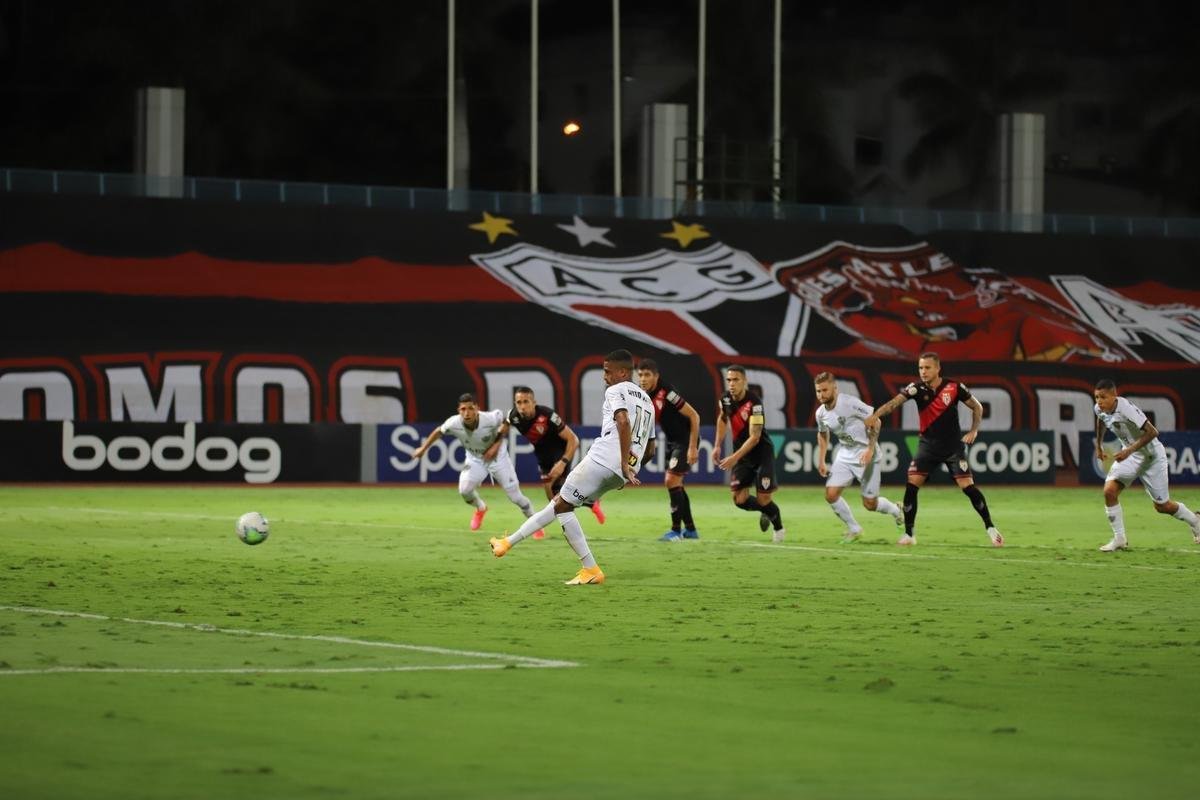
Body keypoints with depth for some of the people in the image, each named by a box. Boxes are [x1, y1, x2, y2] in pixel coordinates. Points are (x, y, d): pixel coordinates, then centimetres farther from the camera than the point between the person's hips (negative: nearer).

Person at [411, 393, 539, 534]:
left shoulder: (491, 419, -33)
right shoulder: (454, 424, -28)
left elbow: (503, 416, -10)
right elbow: (439, 432, -6)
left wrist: (497, 445, -17)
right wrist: (423, 448, 4)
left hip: (497, 457, -2)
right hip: (475, 459, 2)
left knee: (515, 496, -5)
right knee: (464, 490, -19)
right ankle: (480, 508, 17)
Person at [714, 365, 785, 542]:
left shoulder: (754, 403, -26)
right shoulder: (725, 398, -6)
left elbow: (754, 437, -28)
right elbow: (722, 419, 17)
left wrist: (735, 458, -32)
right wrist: (717, 446, 12)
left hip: (762, 452, -6)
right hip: (741, 453, 6)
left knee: (763, 499, -8)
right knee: (739, 499, -3)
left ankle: (778, 527, 23)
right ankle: (766, 512, 28)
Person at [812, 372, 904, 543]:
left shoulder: (850, 403, -23)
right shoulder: (821, 413, -2)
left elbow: (875, 421, -18)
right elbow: (823, 434, 19)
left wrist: (870, 449, -22)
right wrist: (821, 461, 17)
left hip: (865, 454, -6)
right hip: (844, 455, 6)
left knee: (870, 504, 0)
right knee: (831, 495, -9)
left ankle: (896, 511, 32)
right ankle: (854, 529, 11)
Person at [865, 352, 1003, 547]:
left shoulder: (955, 387, -10)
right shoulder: (917, 388, -9)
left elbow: (977, 407, 4)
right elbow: (895, 402, -25)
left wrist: (973, 431, -7)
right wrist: (876, 415, -41)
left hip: (953, 445, -1)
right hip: (928, 445, 1)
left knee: (968, 486, -10)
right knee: (911, 485, -11)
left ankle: (990, 528, 6)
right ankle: (909, 534, 0)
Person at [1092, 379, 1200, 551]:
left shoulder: (1126, 409, -33)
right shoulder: (1099, 409, -10)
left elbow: (1152, 432, -33)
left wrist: (1129, 450, -36)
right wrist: (1099, 445, 19)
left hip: (1151, 455, -6)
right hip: (1129, 454, 6)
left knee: (1162, 506, 4)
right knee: (1109, 491, -16)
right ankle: (1120, 539, -4)